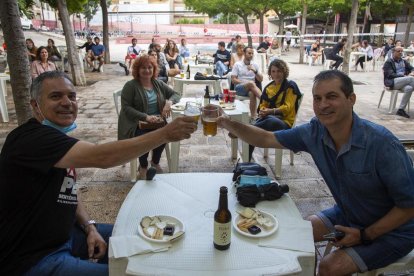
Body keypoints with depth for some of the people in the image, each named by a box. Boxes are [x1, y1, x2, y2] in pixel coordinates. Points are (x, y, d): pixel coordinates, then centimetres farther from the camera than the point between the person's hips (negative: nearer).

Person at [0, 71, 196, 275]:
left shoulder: (59, 139, 6)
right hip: (32, 259, -9)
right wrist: (166, 133, -36)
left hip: (63, 234, 9)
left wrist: (90, 227, -4)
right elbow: (101, 157, -38)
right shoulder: (32, 138, -25)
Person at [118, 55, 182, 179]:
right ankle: (143, 167, 1)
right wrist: (146, 117, -23)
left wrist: (169, 102, -14)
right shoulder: (130, 86, -3)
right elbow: (126, 108, -11)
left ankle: (155, 162, 3)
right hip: (136, 124, -3)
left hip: (157, 122, 3)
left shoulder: (158, 84, 11)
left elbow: (176, 94, 11)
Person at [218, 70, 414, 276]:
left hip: (391, 228, -5)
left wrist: (365, 235, -20)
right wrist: (230, 124, -23)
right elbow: (267, 139, -8)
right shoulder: (315, 131, -15)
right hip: (346, 214, 6)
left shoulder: (382, 144, -32)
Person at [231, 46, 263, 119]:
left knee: (252, 93, -37)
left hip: (251, 89, 2)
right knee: (251, 83, -36)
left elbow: (261, 80, 10)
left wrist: (255, 71, -6)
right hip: (239, 88, -2)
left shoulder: (255, 65, 15)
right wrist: (244, 82, -14)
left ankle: (253, 116, -41)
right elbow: (233, 80, -1)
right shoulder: (237, 64, 7)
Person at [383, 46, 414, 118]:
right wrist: (404, 76, -16)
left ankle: (401, 110, -26)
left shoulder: (404, 61, 27)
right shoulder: (389, 62, 6)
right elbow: (390, 74, -7)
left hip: (404, 82, 5)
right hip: (392, 82, -5)